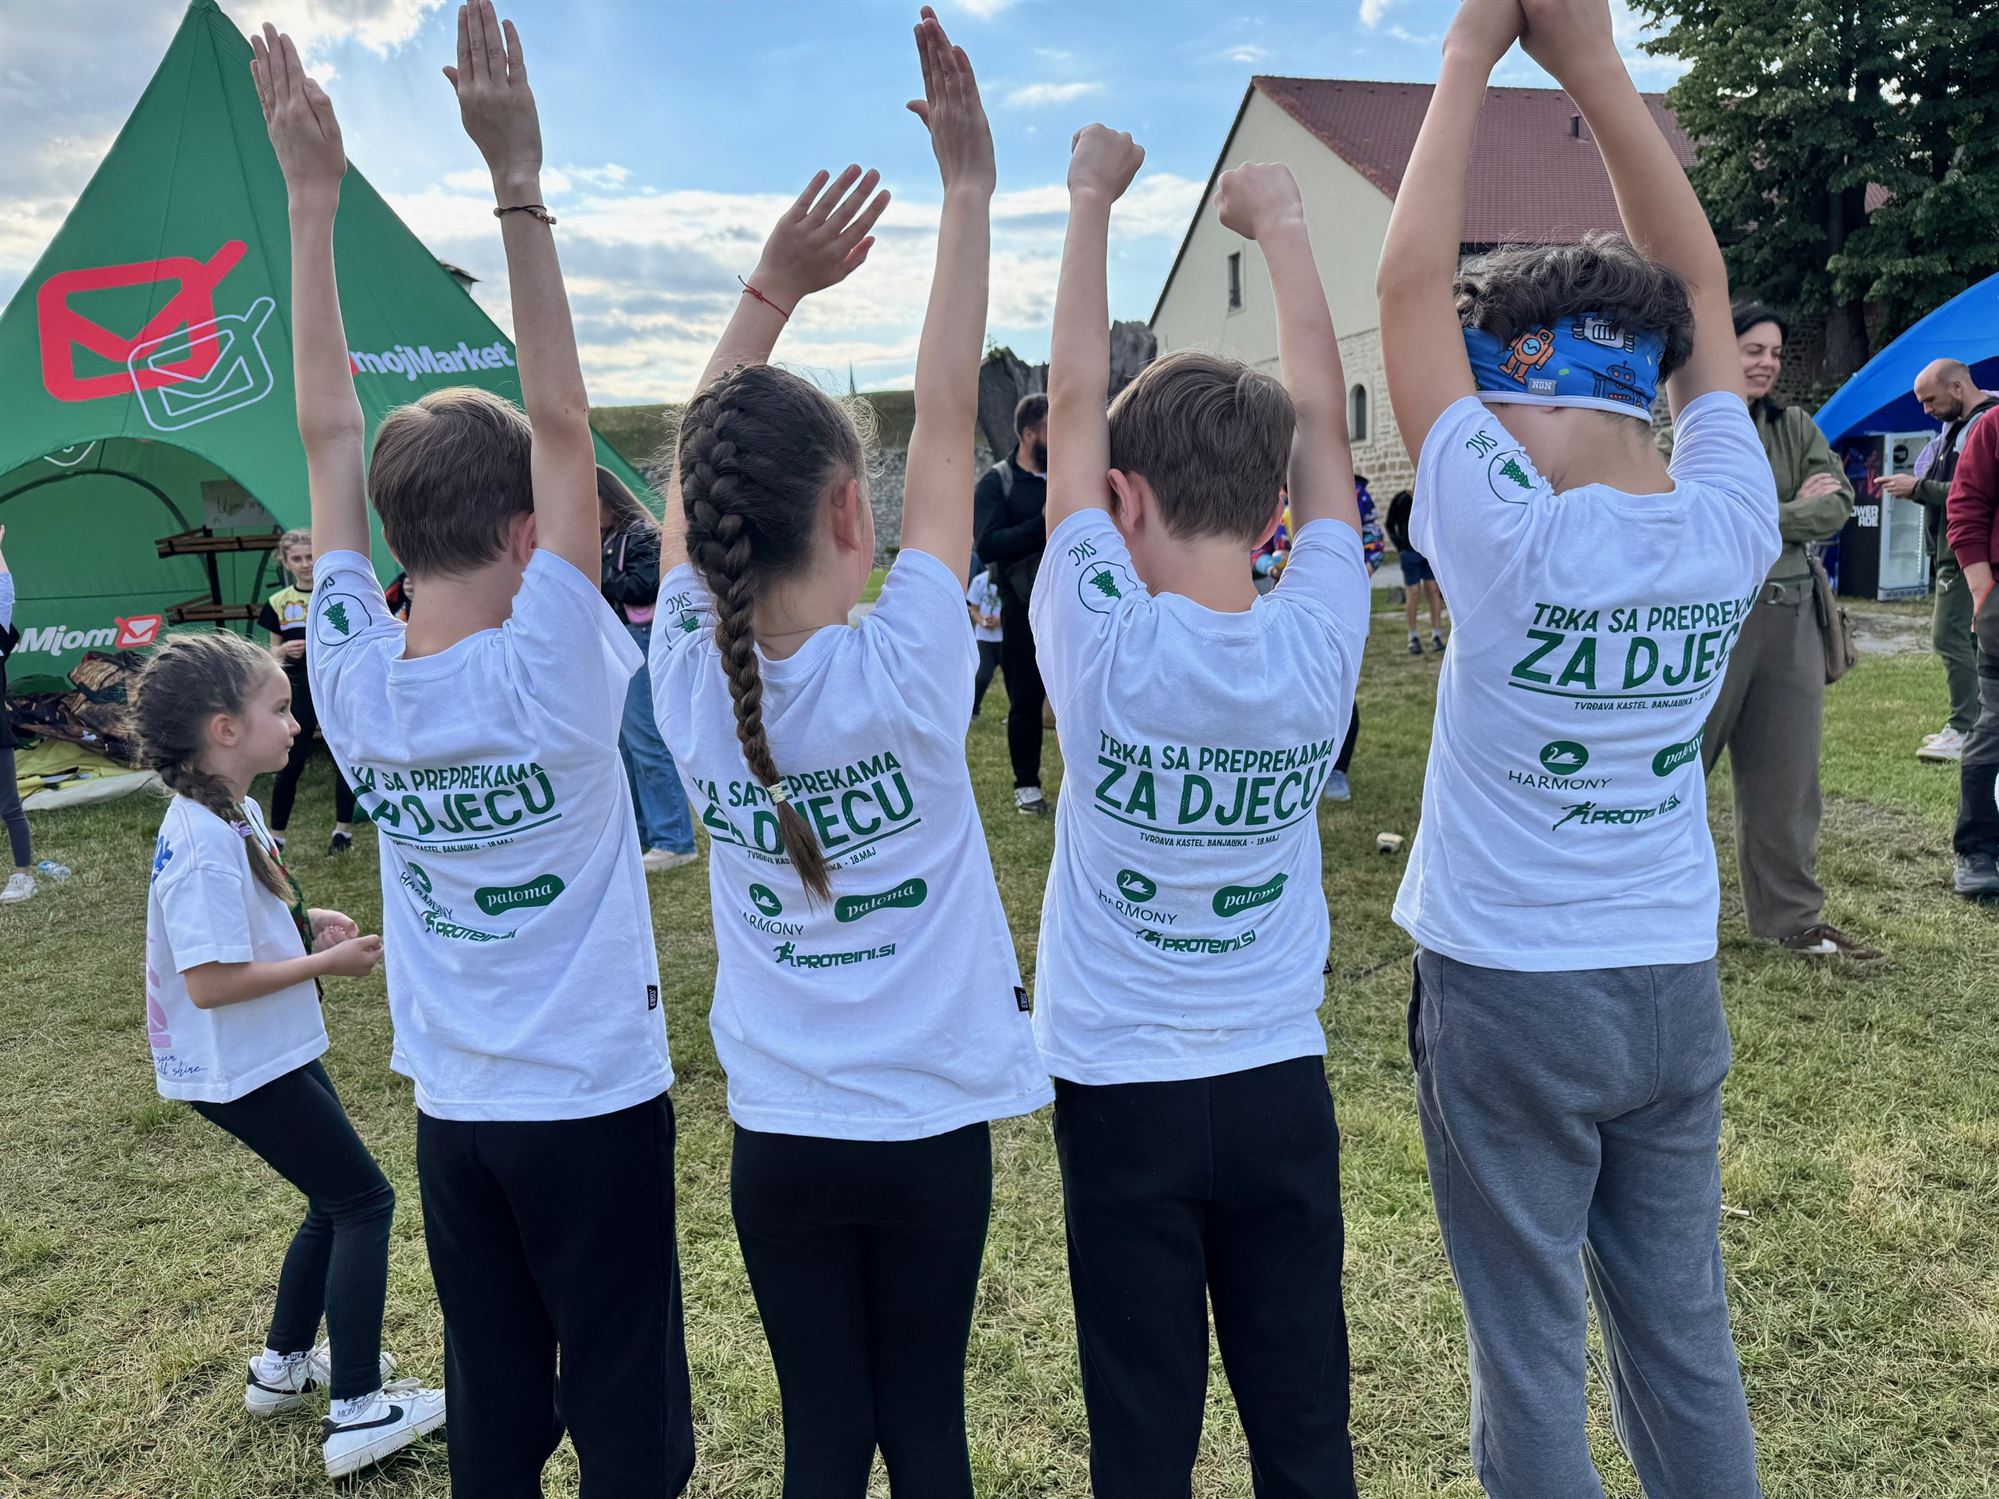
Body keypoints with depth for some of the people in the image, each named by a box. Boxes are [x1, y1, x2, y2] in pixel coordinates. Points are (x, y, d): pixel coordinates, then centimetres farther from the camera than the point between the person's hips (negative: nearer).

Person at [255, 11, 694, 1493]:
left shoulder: (353, 681, -8)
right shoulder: (549, 678, -21)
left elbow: (330, 434, -3)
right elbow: (564, 424, -23)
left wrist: (312, 196, -1)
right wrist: (519, 180, -23)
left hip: (452, 1107, 5)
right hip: (595, 1099, -5)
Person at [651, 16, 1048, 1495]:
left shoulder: (689, 683, -11)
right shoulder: (903, 670, -20)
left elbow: (701, 464, 2)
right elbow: (949, 421, -13)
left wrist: (772, 285, -1)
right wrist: (970, 187, -7)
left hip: (781, 1135, 3)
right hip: (934, 1122, -2)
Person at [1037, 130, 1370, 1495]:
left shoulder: (1106, 649, -18)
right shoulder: (1318, 645, -11)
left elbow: (1075, 402, -8)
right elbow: (1325, 423, 1)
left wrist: (1093, 197, 2)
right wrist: (1283, 225, 11)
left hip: (1121, 1092, -2)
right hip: (1281, 1086, 3)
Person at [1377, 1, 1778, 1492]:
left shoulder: (1510, 534, -19)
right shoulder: (1730, 527, -6)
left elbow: (1410, 286, -11)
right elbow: (1699, 282, 5)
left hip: (1508, 993, -5)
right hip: (1676, 990, 5)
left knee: (1531, 1357, 10)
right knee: (1685, 1339, 18)